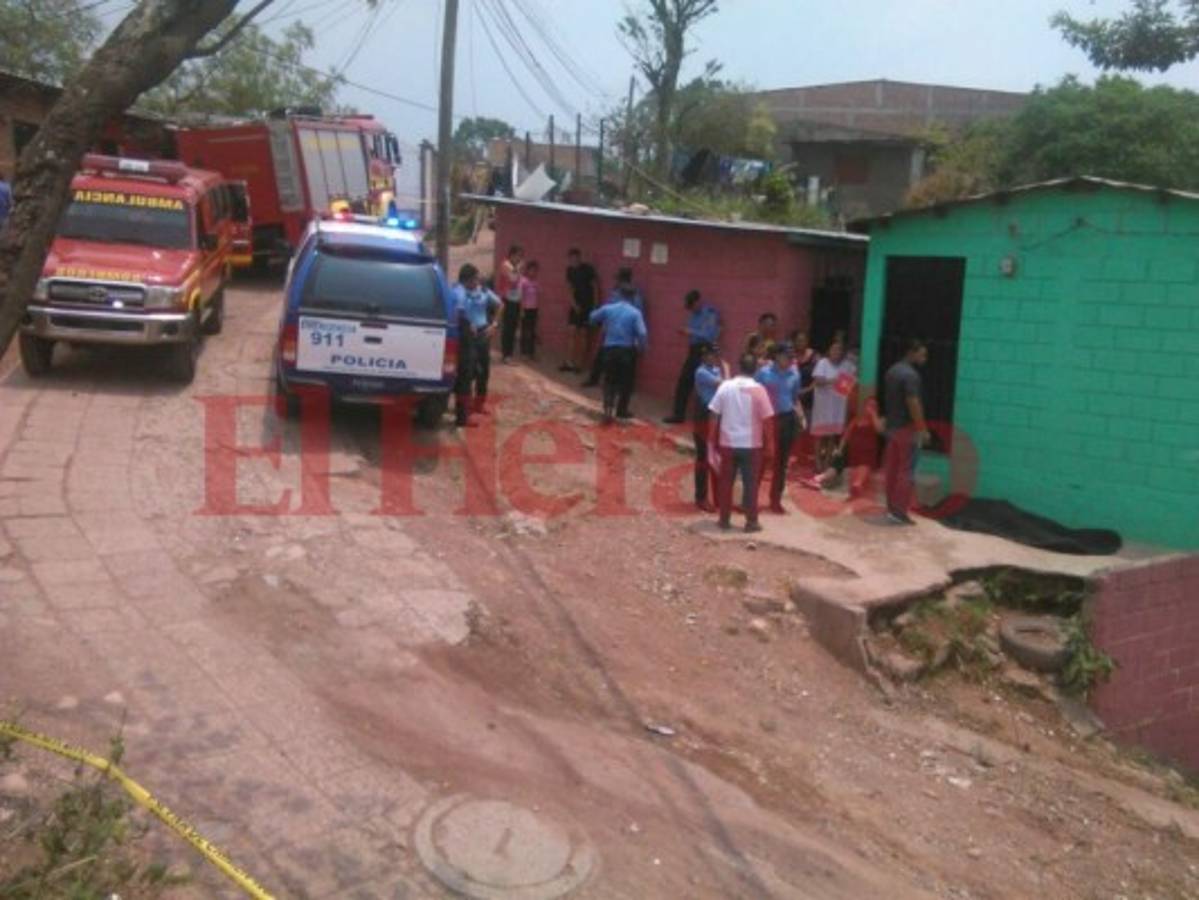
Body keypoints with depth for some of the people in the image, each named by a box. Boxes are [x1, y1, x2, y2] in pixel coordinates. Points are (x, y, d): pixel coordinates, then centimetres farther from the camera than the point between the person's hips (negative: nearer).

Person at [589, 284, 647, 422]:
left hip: (609, 349, 2)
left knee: (609, 381, 10)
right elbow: (642, 334, -16)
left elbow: (593, 318, 17)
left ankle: (608, 409, -9)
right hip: (627, 350, -2)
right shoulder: (635, 313, -8)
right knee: (626, 381, 14)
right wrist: (641, 347, 0)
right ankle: (621, 410, 23)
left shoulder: (608, 308, 2)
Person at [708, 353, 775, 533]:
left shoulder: (725, 387, -3)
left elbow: (714, 416, -2)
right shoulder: (758, 390, -8)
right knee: (750, 484, 7)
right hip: (751, 444, -1)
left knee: (725, 482, 11)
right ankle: (751, 521, 11)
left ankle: (725, 519, 16)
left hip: (728, 443, 2)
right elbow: (766, 419, -8)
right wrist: (767, 441, 4)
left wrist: (712, 440, 7)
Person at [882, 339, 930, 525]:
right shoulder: (910, 375, -18)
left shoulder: (892, 371, 12)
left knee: (891, 469, 11)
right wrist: (922, 428, -19)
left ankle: (891, 508, 17)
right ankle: (899, 511, -5)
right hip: (907, 428, -9)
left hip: (892, 426, 9)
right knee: (906, 471, -5)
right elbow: (913, 403, -23)